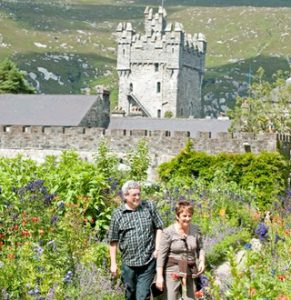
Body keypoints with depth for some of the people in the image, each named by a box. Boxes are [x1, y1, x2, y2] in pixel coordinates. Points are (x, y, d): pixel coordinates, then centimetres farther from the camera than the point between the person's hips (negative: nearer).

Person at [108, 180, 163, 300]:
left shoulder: (149, 206, 3)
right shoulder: (117, 214, 1)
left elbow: (159, 227, 9)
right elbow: (113, 241, 5)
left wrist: (157, 248, -2)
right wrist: (113, 263, 4)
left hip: (148, 262, -1)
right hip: (128, 263, 1)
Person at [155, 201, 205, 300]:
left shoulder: (196, 230, 2)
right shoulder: (168, 232, -10)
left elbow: (200, 248, 16)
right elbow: (161, 255, -9)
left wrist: (202, 261, -3)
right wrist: (159, 276, -12)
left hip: (190, 273, 4)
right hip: (172, 272, -4)